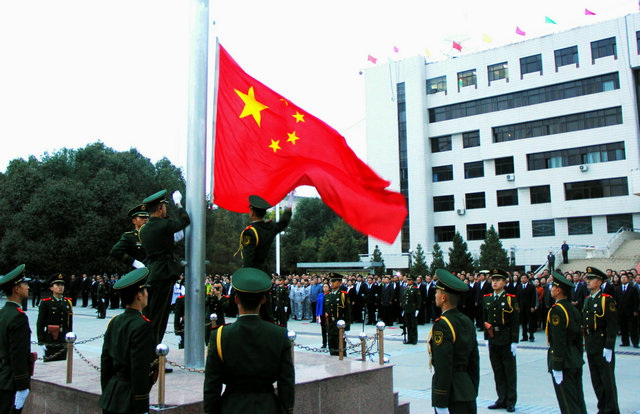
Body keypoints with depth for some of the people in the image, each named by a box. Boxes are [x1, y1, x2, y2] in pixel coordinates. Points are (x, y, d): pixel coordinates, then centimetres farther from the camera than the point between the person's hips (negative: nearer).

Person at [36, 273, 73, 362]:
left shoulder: (68, 302, 10)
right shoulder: (45, 303, -4)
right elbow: (40, 324, -4)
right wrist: (41, 342, -8)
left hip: (64, 342, 4)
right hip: (50, 341, -4)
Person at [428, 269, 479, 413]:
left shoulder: (442, 325, -17)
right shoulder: (468, 322, 8)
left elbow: (443, 369, -20)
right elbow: (474, 363, 13)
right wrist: (473, 394, 20)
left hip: (452, 399, -8)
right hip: (468, 395, 8)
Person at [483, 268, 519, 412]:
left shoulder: (510, 299, -6)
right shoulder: (487, 299, 8)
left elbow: (515, 322, -8)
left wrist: (514, 342, -11)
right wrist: (487, 338, 12)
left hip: (507, 341, -5)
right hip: (492, 341, 5)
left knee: (510, 372, 4)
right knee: (497, 372, 11)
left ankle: (511, 401, 14)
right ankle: (502, 399, 21)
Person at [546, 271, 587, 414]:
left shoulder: (557, 310, -18)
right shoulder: (573, 309, 10)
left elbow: (558, 342, -21)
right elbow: (579, 338, 15)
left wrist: (556, 367, -18)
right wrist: (578, 358, 22)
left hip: (564, 362, -9)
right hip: (576, 362, 9)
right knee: (578, 401, 15)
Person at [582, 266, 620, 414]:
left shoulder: (607, 300, -11)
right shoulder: (587, 300, 12)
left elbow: (612, 326, -15)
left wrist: (609, 347, -18)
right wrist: (586, 343, 14)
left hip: (603, 347, -7)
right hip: (590, 346, 7)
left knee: (607, 380, 0)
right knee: (596, 381, 14)